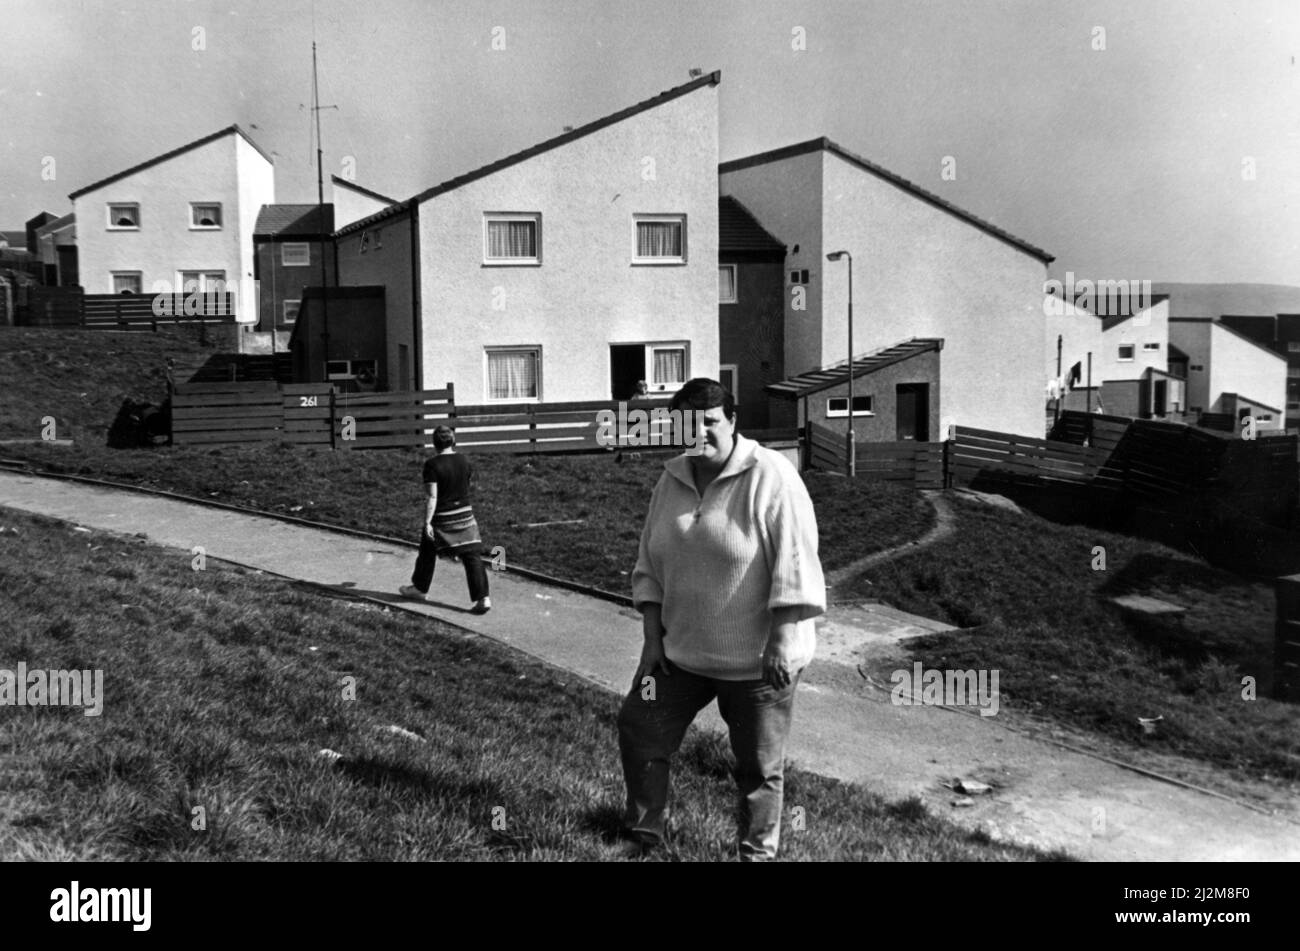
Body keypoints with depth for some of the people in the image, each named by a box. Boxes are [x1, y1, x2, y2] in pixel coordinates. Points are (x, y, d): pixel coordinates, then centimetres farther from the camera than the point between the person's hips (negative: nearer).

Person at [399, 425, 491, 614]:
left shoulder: (432, 465, -15)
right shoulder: (462, 460, 2)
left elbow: (431, 496, -18)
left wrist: (427, 522, -15)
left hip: (441, 517, -4)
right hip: (465, 513, 4)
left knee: (428, 552, 18)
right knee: (471, 556, 1)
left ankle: (420, 588, 36)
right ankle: (483, 598, -6)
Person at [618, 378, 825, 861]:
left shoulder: (770, 476, -15)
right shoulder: (671, 480, 4)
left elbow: (795, 563, -18)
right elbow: (650, 565, 10)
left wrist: (783, 639, -22)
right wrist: (652, 637, 5)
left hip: (757, 658, -6)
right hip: (680, 651, 6)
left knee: (758, 766, 8)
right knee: (638, 728, 9)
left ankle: (758, 852, 30)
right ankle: (644, 836, 30)